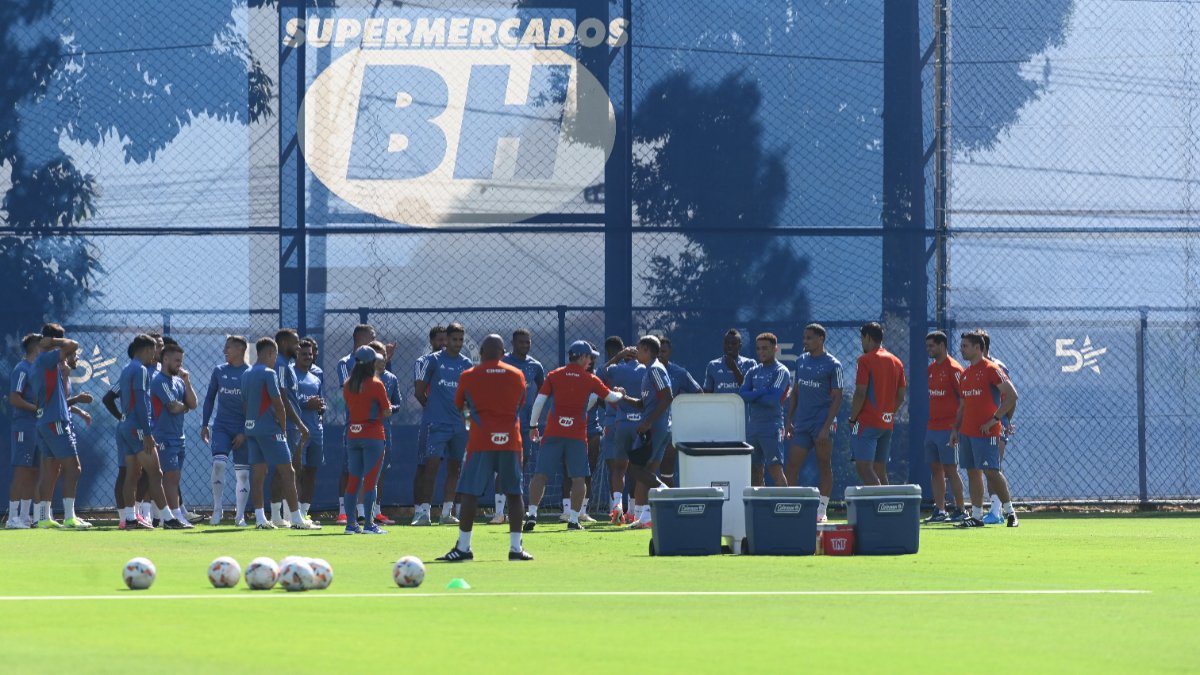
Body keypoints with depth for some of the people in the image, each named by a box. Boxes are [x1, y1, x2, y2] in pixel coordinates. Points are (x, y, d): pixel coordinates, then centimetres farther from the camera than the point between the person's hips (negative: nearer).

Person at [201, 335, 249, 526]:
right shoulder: (219, 371, 7)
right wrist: (205, 425, 8)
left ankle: (240, 515, 10)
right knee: (218, 463, -17)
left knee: (242, 473, 2)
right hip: (221, 427, 2)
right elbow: (209, 398, 13)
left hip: (242, 430, -2)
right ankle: (217, 509, -8)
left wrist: (245, 433, -8)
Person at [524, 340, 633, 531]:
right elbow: (611, 397, 15)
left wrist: (533, 425, 10)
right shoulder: (590, 380, 4)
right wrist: (620, 395, 38)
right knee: (578, 478, 6)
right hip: (577, 435, -1)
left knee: (541, 474, 1)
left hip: (553, 432, 1)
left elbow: (539, 401, 1)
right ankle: (573, 519, 2)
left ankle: (532, 514, -10)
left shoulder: (554, 375, 4)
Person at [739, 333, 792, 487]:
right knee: (755, 471, 8)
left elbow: (773, 400, -15)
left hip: (772, 427, -7)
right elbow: (742, 395, 1)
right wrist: (763, 391, -11)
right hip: (753, 427, 7)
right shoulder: (753, 372, 15)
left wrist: (753, 396, -2)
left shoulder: (781, 372, -4)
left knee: (775, 469, -13)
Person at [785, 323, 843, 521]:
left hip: (822, 422, -6)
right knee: (792, 465, -2)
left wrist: (826, 427, -16)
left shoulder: (833, 365, -6)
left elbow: (837, 398, -8)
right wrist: (789, 420, 12)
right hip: (802, 424, 6)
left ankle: (822, 510, 8)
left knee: (824, 466, 2)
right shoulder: (801, 361, 12)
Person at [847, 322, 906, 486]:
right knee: (880, 470, 11)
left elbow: (860, 394, -14)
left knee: (864, 467, -11)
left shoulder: (865, 361, -9)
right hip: (887, 424, 7)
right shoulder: (896, 362, 13)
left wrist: (852, 419, -5)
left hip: (867, 423, -7)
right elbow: (900, 396, 14)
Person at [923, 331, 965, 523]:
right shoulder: (931, 369, 14)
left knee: (950, 470, -7)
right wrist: (929, 422, 17)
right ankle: (939, 511, 10)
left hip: (947, 428, -8)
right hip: (931, 427, 8)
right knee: (935, 469, 7)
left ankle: (959, 511, -2)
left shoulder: (953, 369, -10)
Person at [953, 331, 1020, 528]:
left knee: (991, 471, -9)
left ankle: (1010, 511, 2)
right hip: (966, 431, 8)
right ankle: (976, 516, 7)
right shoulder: (965, 374, 16)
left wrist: (993, 419, -16)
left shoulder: (990, 370, -8)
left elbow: (1011, 396, -14)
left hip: (986, 431, -8)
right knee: (973, 473, 6)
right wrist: (955, 429, 12)